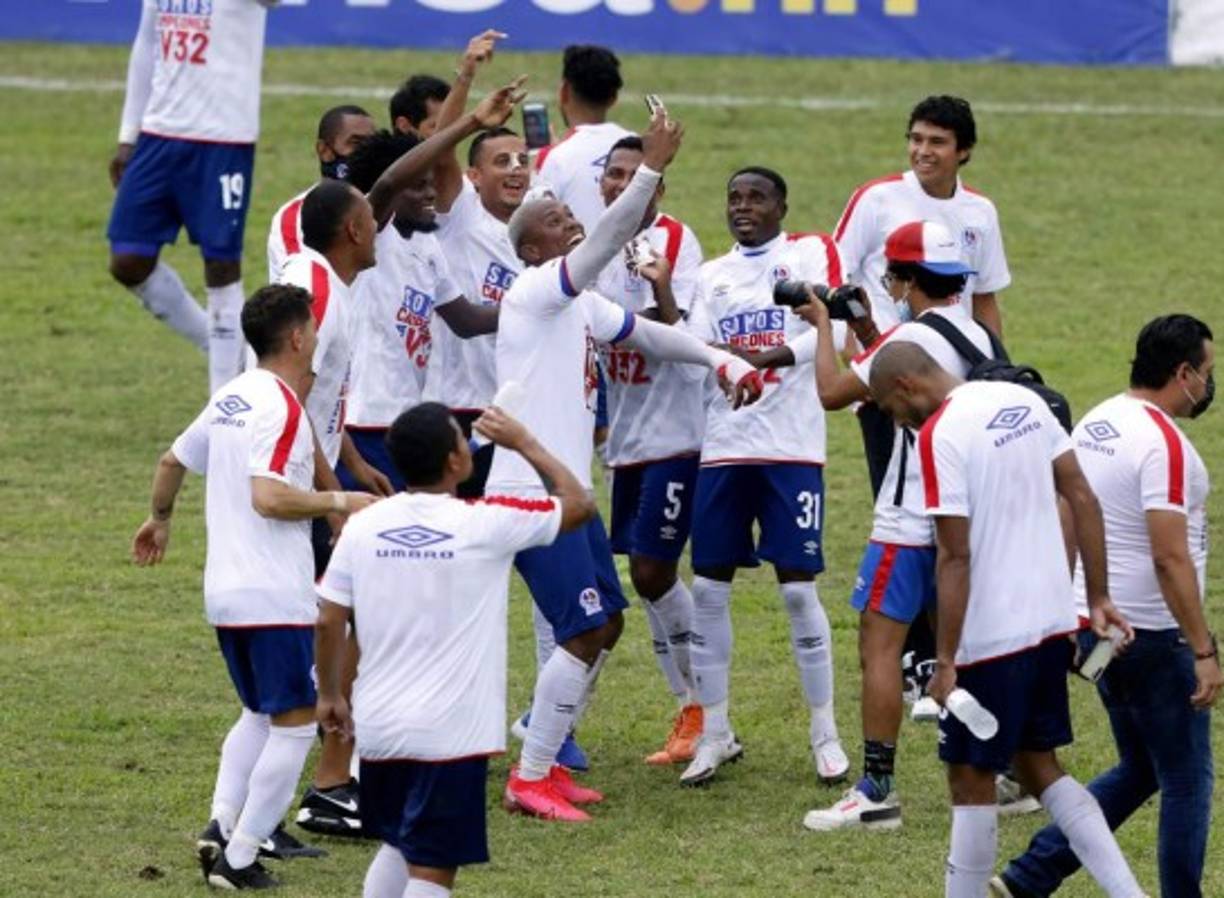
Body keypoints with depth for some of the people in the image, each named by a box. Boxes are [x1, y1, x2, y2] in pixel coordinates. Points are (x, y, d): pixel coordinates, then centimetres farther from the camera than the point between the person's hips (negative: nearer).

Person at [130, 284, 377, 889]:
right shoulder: (282, 407, -15)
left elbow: (173, 461, 24)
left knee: (258, 715, 22)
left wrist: (160, 517, 41)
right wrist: (340, 503, -15)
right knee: (294, 726, -1)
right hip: (275, 598, -9)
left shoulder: (231, 397, 11)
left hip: (224, 591, 9)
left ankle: (222, 823, 6)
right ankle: (239, 858, -4)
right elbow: (268, 497, -26)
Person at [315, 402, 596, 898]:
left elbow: (328, 621, 4)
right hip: (450, 731, -5)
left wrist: (330, 695, 20)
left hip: (377, 725, 5)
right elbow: (578, 505, 2)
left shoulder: (363, 526, 0)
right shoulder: (486, 525, -12)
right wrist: (524, 444, 12)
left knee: (398, 845, 25)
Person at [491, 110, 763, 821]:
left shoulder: (582, 304, 15)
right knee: (586, 632, -11)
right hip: (531, 493, -10)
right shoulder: (535, 294, -13)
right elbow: (604, 243, -28)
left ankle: (545, 763, 22)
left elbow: (650, 334, 21)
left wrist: (723, 360, 6)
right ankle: (530, 781, -4)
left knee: (606, 625, 14)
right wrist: (650, 170, -36)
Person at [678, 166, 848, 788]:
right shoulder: (713, 275, 15)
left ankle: (825, 734, 7)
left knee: (797, 586, -3)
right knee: (708, 588, 2)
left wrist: (776, 354, -31)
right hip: (724, 449, 4)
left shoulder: (811, 253, 2)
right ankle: (715, 733, 12)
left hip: (791, 448, -4)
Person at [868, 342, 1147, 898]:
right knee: (1038, 767, 17)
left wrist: (945, 661, -16)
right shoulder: (1024, 400, 7)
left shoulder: (939, 435, -16)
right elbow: (1083, 499, 9)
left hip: (991, 634, -8)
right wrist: (1098, 597, 14)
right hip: (1053, 619, 8)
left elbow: (954, 557, -19)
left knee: (971, 780, 4)